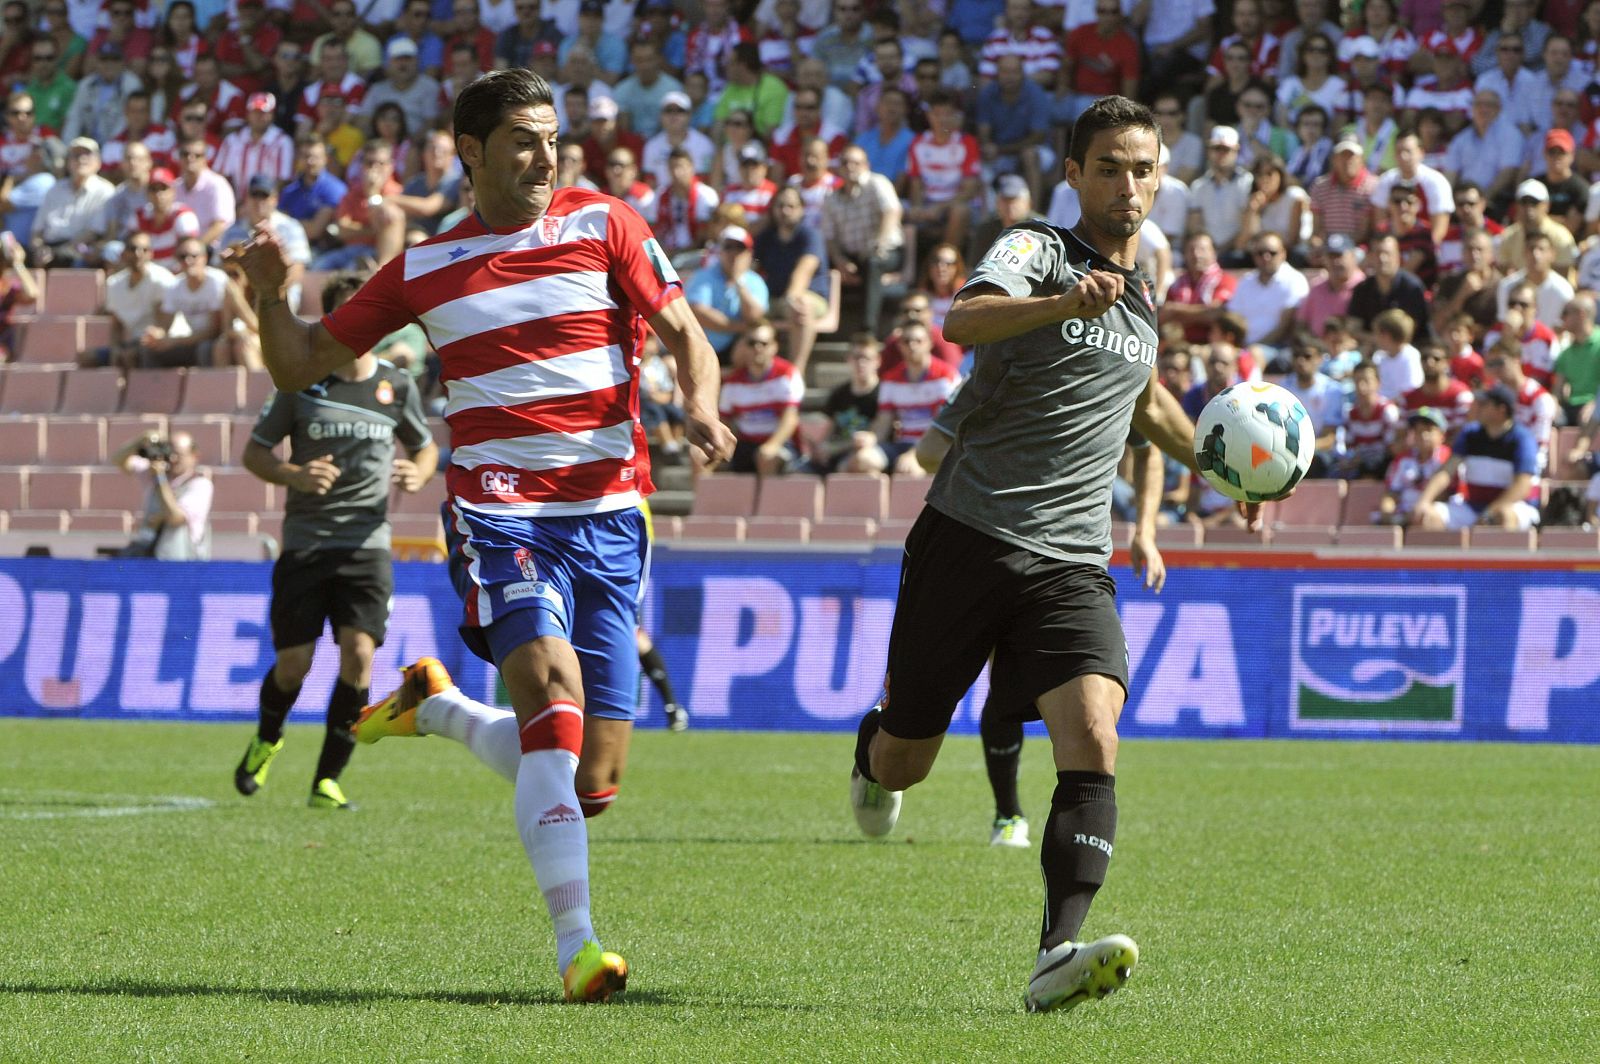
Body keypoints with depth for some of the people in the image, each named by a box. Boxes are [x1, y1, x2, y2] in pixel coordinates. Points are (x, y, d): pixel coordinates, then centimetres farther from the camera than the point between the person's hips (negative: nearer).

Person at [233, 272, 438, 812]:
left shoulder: (396, 386, 5)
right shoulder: (301, 382, 0)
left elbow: (425, 447, 21)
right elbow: (255, 450, 7)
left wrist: (418, 474, -3)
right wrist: (294, 475, -14)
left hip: (367, 541, 1)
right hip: (305, 539, -1)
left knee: (359, 653, -15)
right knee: (293, 663, -1)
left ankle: (327, 779, -4)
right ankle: (267, 739, 33)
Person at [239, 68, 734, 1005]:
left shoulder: (603, 225, 6)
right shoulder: (423, 270, 9)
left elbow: (685, 335, 6)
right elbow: (302, 366, 16)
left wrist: (701, 405, -16)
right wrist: (273, 296, -5)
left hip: (609, 517, 2)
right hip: (499, 514, -2)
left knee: (591, 784, 0)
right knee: (553, 692, -28)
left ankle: (437, 706, 29)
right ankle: (577, 944, -27)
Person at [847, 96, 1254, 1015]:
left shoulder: (1142, 295, 16)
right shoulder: (1036, 252, -5)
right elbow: (963, 321, -30)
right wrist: (1061, 305, -46)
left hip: (1072, 562, 4)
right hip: (969, 537, -4)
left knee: (1092, 742, -21)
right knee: (903, 765, 8)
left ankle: (1059, 956, -30)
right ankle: (872, 749, 46)